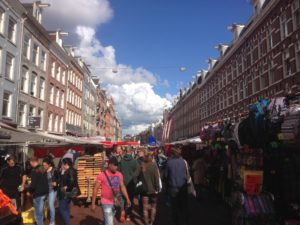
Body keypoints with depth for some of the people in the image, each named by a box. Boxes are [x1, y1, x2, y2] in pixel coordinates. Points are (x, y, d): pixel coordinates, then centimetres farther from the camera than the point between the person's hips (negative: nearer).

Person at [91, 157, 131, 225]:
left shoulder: (119, 175, 1)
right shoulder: (102, 175, -14)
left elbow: (122, 187, 10)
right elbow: (95, 189, -9)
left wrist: (127, 199, 7)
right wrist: (93, 203, -9)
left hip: (116, 202, 5)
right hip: (106, 203, -5)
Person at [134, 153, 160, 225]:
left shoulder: (141, 166, -4)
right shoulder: (154, 165, -13)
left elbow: (136, 176, -10)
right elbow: (156, 178, -18)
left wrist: (137, 183, 2)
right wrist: (157, 188, -10)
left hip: (144, 189, 2)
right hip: (153, 189, -2)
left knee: (145, 208, 12)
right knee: (153, 207, 19)